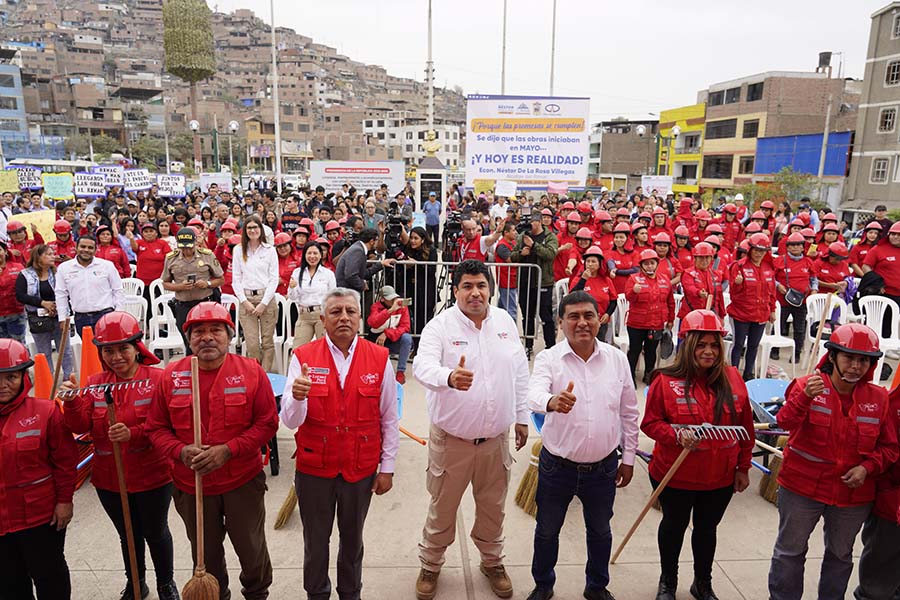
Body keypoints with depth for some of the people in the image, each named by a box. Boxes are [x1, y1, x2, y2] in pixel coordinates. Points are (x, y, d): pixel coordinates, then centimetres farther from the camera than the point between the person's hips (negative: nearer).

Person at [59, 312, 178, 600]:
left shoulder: (157, 379, -13)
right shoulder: (95, 383, 0)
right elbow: (81, 426, -7)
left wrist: (133, 434, -32)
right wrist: (72, 403, -25)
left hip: (152, 476, -4)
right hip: (109, 479, 4)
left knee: (155, 533, 15)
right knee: (128, 535, 23)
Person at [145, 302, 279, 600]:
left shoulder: (252, 371, -11)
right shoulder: (170, 376, -5)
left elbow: (267, 422, -10)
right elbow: (156, 428, 1)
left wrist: (227, 450, -20)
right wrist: (181, 451, -17)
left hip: (243, 482, -1)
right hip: (191, 485, 2)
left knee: (251, 549, 16)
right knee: (206, 553, 22)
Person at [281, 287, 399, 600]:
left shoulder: (379, 358, -6)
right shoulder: (303, 357, -8)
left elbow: (389, 419, 0)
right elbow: (290, 421, -13)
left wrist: (387, 468, 1)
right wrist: (298, 397, -34)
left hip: (361, 468, 1)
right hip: (313, 468, 0)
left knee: (352, 538, 19)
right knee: (315, 541, 17)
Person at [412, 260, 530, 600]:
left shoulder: (505, 321, 1)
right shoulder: (440, 325, -13)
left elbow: (519, 371, 8)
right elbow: (422, 364, -29)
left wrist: (522, 416, 10)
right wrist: (449, 377, -50)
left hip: (496, 438, 3)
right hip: (451, 438, -3)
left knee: (493, 507, 21)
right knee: (442, 507, 14)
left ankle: (492, 561, 46)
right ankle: (430, 564, 39)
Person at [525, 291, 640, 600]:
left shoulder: (617, 358, -4)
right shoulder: (549, 358, -13)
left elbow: (629, 412, 5)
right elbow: (534, 394, -33)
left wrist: (628, 458, 8)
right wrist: (552, 401, -55)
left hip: (604, 467, 2)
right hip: (557, 466, -2)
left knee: (600, 531, 22)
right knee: (547, 531, 17)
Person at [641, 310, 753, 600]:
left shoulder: (732, 378, -5)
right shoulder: (666, 380, -15)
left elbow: (745, 426, 4)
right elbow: (650, 423, -10)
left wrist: (743, 467, 7)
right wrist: (677, 435, -27)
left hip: (721, 478, 3)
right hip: (675, 476, -2)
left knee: (707, 528, 21)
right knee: (674, 525, 18)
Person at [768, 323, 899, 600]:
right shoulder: (807, 385, -12)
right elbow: (785, 423, -26)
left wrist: (867, 467, -12)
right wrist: (804, 397, -43)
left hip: (853, 493, 3)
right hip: (803, 486, -3)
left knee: (841, 554, 22)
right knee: (791, 550, 10)